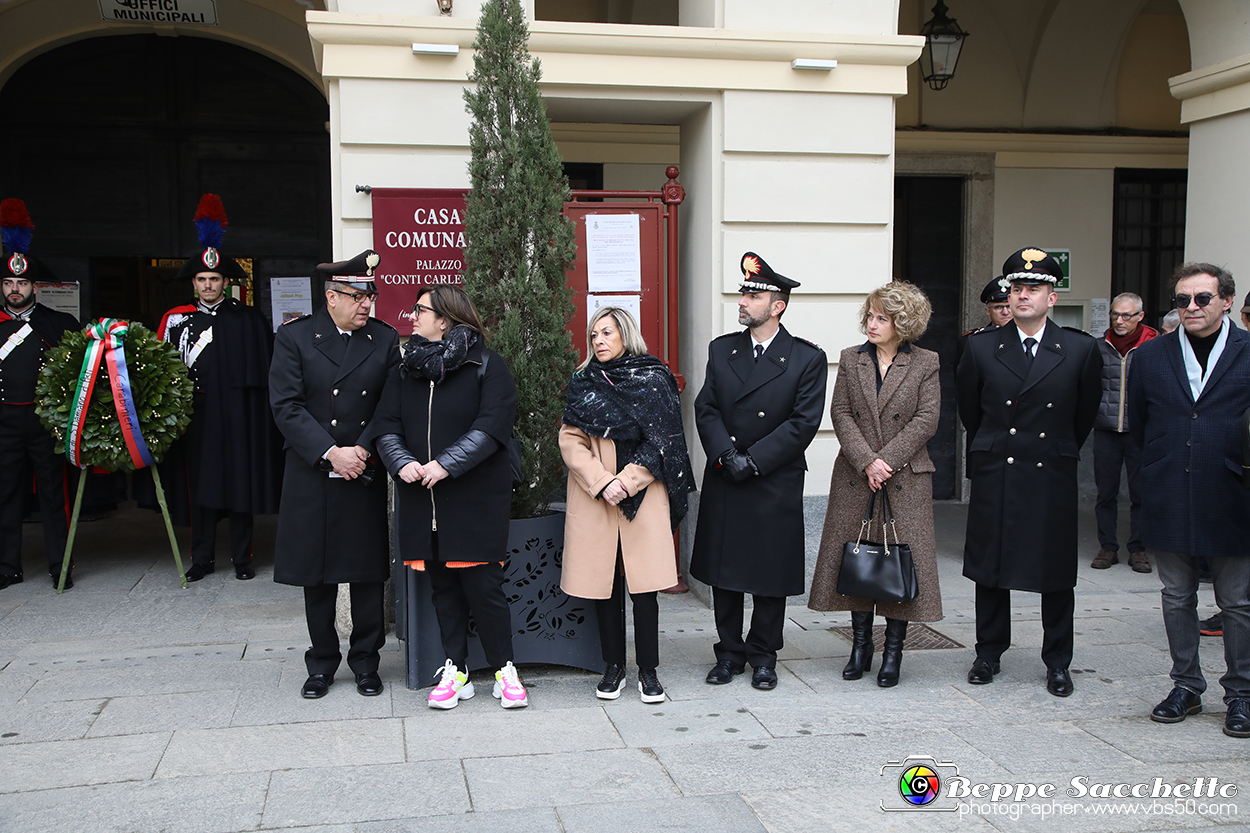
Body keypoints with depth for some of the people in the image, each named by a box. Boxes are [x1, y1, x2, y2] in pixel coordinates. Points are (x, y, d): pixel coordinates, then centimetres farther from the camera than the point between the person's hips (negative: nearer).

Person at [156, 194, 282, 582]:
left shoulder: (248, 318, 3)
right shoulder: (177, 319, 9)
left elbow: (262, 370, -1)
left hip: (237, 418, -2)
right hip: (196, 417, 2)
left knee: (241, 483, 3)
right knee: (200, 485, 6)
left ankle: (242, 557, 13)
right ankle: (203, 557, 17)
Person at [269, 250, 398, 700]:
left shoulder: (385, 339, 4)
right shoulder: (294, 337, -2)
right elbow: (286, 406, -8)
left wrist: (363, 450, -12)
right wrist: (330, 454, -15)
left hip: (366, 477, 1)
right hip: (312, 476, -1)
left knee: (368, 573, 6)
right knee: (316, 576, 8)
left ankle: (365, 661, 20)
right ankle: (322, 663, 23)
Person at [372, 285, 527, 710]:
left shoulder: (487, 366, -4)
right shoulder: (405, 371, 13)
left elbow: (492, 427, -14)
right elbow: (389, 428, 8)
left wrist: (445, 465, -21)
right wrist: (402, 463, -13)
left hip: (476, 498, -5)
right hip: (421, 500, 5)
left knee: (482, 585, -4)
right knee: (442, 587, 10)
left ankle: (505, 669, 11)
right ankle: (456, 671, 20)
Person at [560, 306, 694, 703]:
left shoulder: (654, 380, 3)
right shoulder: (583, 383, 10)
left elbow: (661, 443, -1)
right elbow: (571, 441, 2)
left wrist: (627, 483, -10)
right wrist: (602, 483, -11)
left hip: (643, 497, -2)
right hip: (594, 498, 2)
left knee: (643, 585, -3)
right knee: (604, 584, 4)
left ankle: (648, 670, 8)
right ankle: (613, 667, 16)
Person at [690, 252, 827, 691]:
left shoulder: (807, 358, -4)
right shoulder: (721, 349, 6)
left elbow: (804, 422, -10)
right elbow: (706, 409, 2)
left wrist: (754, 459, -16)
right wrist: (726, 455, -14)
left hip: (776, 485, -3)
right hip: (723, 483, 3)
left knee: (771, 573, 6)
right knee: (723, 571, 9)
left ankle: (763, 655, 22)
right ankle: (729, 652, 23)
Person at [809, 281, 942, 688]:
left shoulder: (925, 364, 1)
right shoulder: (851, 359, 7)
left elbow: (926, 419, -5)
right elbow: (841, 414, 1)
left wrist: (886, 460, -14)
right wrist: (866, 461, -12)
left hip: (905, 477, -2)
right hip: (855, 477, 2)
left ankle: (893, 652, 11)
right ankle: (860, 646, 18)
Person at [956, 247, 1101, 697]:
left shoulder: (1081, 349, -1)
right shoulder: (981, 347, 0)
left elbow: (1084, 415, 11)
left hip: (1053, 478, -1)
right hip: (995, 476, 1)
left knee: (1056, 573, 6)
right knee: (989, 569, 8)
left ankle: (1057, 662, 19)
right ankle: (989, 654, 22)